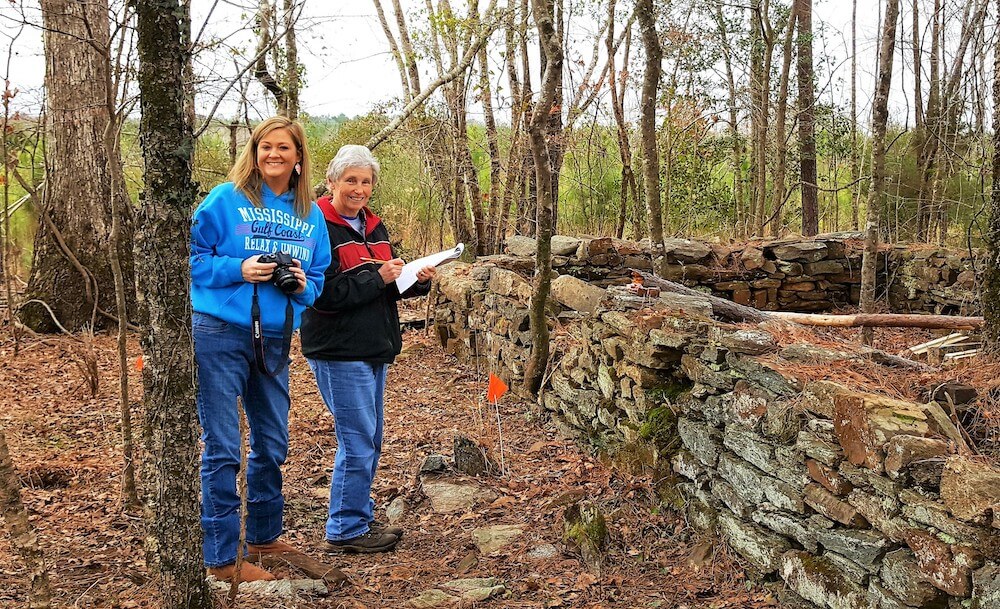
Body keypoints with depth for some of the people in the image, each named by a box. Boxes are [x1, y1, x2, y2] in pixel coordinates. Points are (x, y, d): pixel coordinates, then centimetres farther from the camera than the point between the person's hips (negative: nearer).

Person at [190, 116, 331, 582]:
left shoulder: (311, 215, 10)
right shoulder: (225, 199, -5)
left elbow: (320, 278, 15)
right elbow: (193, 256, -5)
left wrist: (303, 284, -7)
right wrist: (237, 269, -18)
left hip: (276, 339, 6)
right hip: (220, 333, -5)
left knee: (272, 444, 16)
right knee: (222, 448, -2)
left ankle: (264, 535, 35)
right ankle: (221, 557, 8)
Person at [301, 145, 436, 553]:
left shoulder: (373, 226, 14)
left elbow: (388, 287, 20)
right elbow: (324, 293, -20)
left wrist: (417, 280, 0)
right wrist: (378, 277, -20)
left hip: (373, 349, 9)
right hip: (338, 351, -9)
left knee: (370, 441, 15)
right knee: (357, 441, -5)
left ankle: (361, 518, 28)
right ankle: (345, 531, 7)